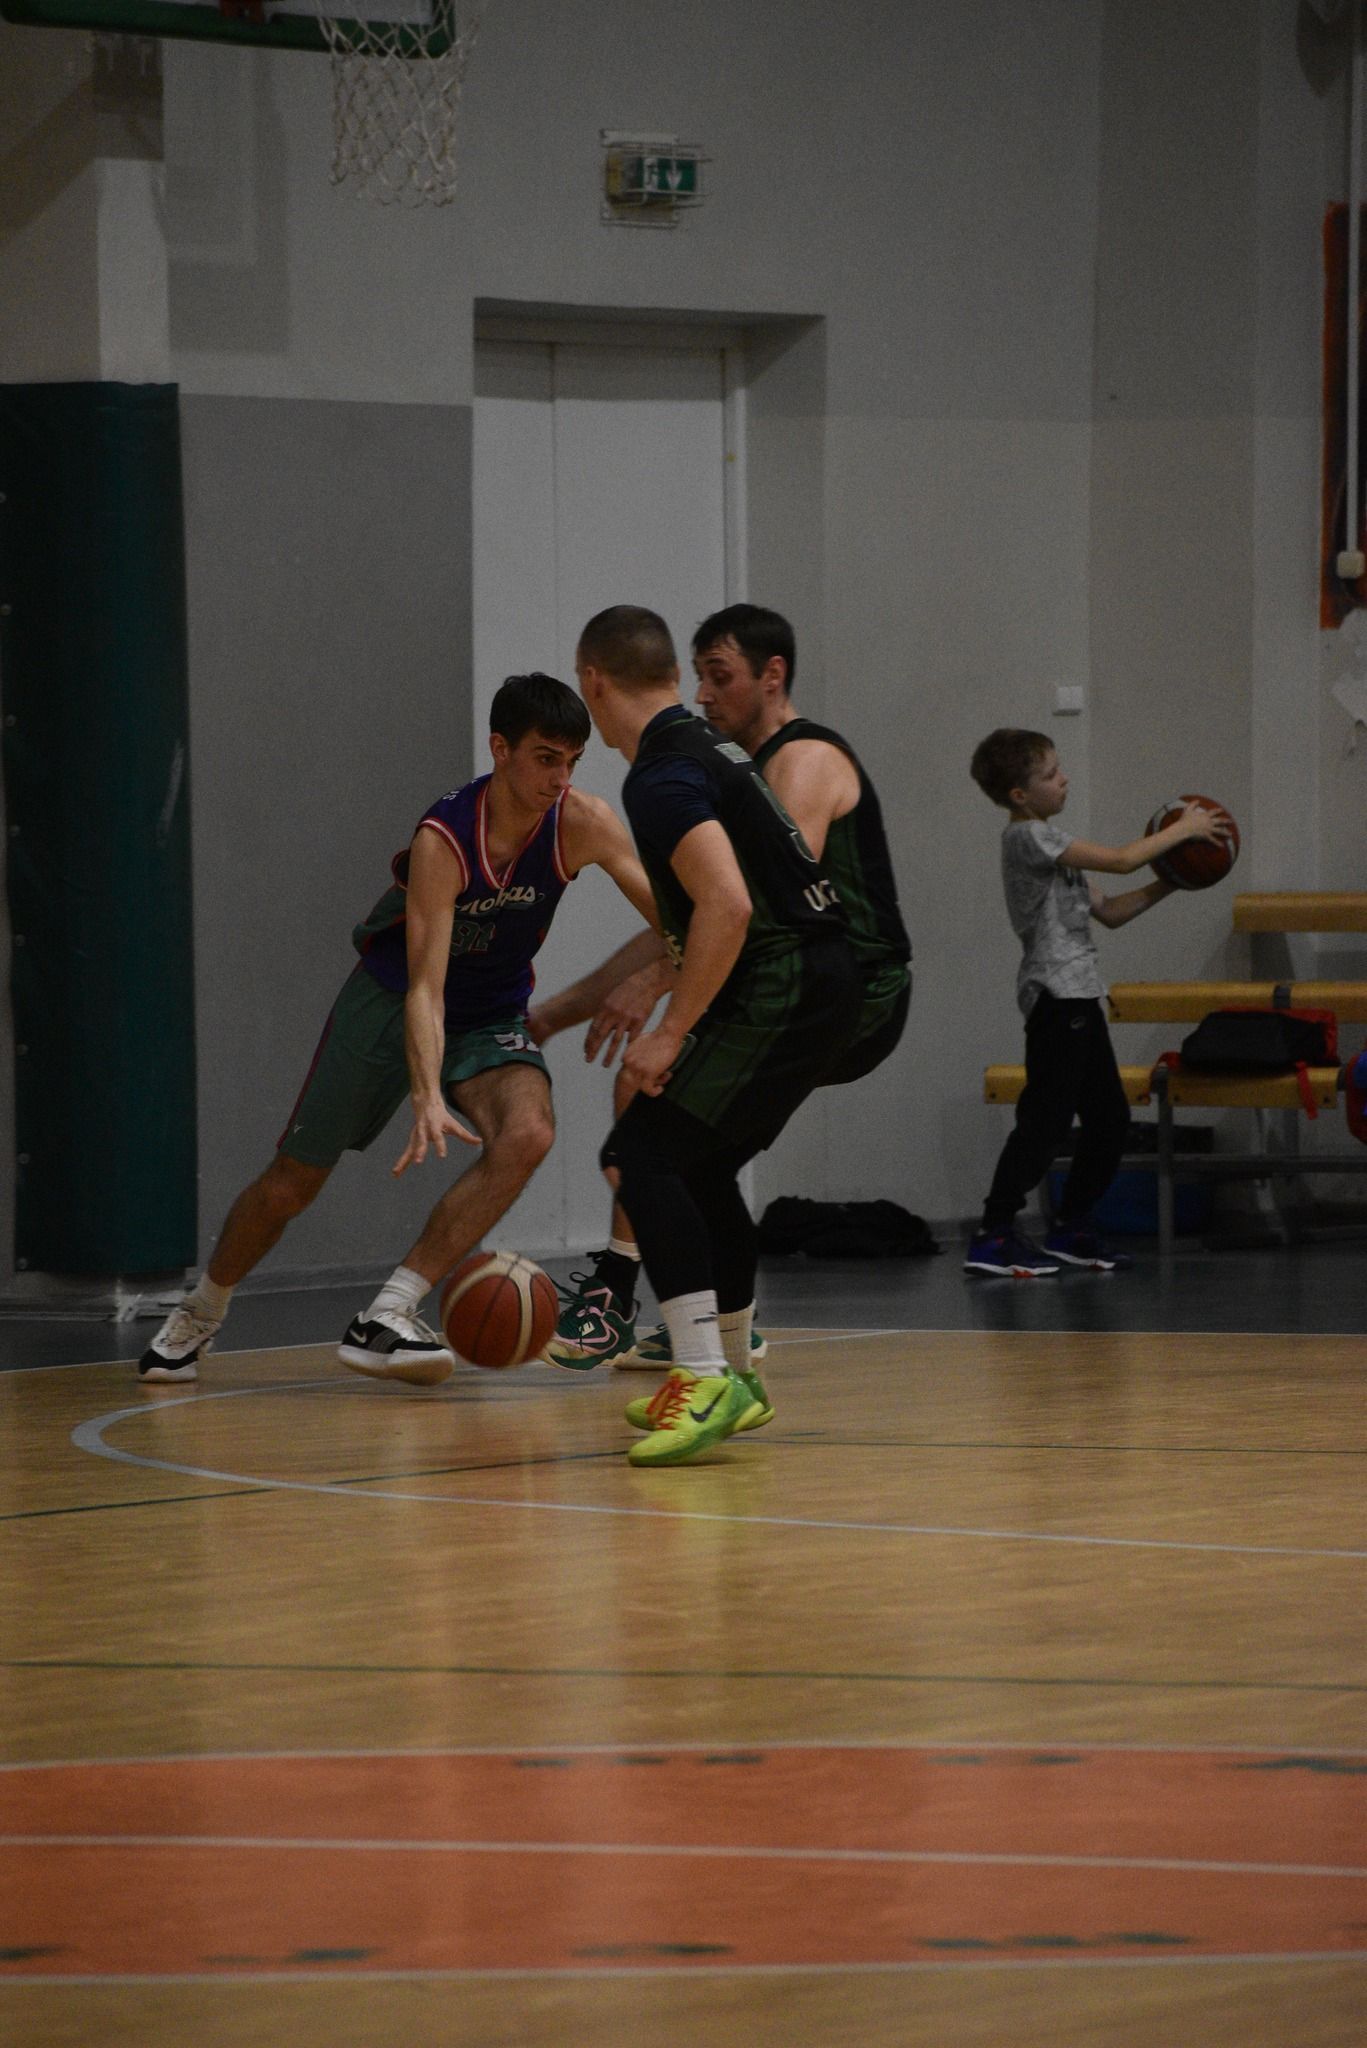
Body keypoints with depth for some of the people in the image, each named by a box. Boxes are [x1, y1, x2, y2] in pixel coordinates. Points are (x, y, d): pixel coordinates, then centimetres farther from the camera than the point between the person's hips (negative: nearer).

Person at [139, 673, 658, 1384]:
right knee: (293, 1179, 4)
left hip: (492, 1018, 3)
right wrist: (429, 1101, -48)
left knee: (527, 1134, -29)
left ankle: (387, 1318, -26)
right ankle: (197, 1316, 33)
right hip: (392, 1000, -3)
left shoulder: (582, 824, -20)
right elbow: (425, 988, -35)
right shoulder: (443, 841, -31)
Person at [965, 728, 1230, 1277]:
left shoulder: (1050, 842, 20)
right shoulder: (1029, 836, -12)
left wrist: (1167, 884, 9)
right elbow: (1121, 860, -17)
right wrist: (1183, 829, -5)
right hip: (1055, 993, -10)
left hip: (1078, 995, 10)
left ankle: (1072, 1229, 20)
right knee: (1046, 1117, -13)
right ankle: (993, 1236, -13)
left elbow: (1109, 912, 20)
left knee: (1109, 1118, 11)